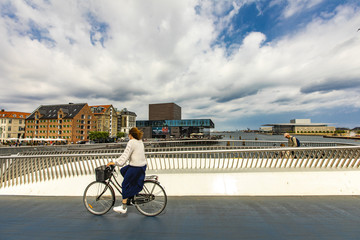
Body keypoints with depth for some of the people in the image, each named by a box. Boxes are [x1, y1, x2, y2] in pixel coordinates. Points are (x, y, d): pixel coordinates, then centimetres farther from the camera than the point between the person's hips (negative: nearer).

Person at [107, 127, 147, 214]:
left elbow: (125, 155, -17)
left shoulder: (131, 142, -14)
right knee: (123, 170, 23)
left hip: (136, 167, -9)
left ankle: (124, 207, 15)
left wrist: (114, 162, -9)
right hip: (142, 165, 9)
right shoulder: (140, 141, 11)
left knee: (125, 184, 5)